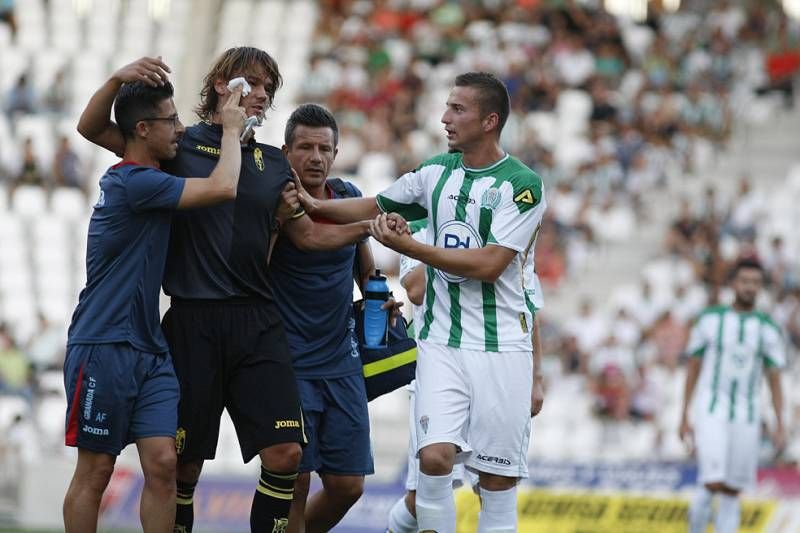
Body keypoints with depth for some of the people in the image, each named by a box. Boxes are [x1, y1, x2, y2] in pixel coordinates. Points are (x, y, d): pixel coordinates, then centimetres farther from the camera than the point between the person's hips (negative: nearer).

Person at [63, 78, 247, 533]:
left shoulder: (146, 179, 13)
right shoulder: (134, 182, -15)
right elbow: (223, 188, -19)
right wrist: (232, 129, -3)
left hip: (149, 350, 8)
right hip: (104, 347, -8)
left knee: (162, 464, -3)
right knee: (95, 471, -2)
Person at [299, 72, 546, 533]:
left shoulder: (523, 184, -9)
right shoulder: (436, 172, 8)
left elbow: (489, 265, -17)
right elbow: (376, 207, 23)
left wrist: (408, 246, -15)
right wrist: (316, 205, 7)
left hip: (502, 347, -3)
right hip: (442, 342, 3)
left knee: (498, 477, -1)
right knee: (434, 458, -14)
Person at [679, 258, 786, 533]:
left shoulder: (767, 329, 2)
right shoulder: (710, 320, -2)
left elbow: (775, 381, 4)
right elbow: (692, 370, 4)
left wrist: (780, 426, -6)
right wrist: (684, 418, 2)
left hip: (746, 415, 2)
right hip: (711, 409, -2)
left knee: (732, 491, 4)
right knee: (713, 483, -18)